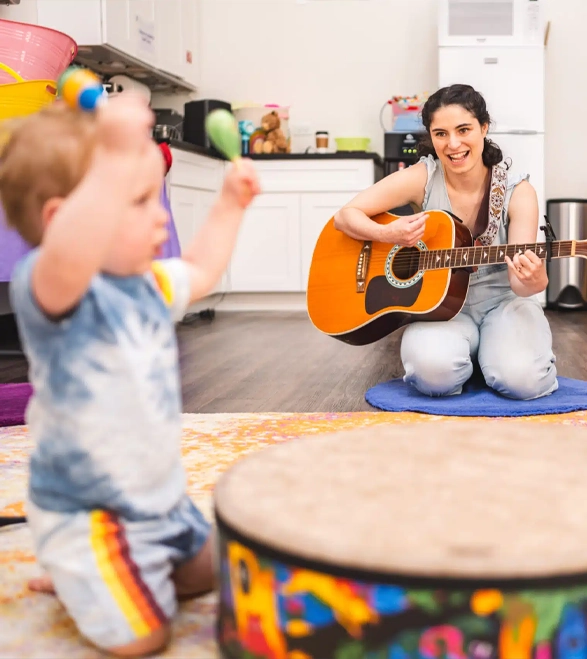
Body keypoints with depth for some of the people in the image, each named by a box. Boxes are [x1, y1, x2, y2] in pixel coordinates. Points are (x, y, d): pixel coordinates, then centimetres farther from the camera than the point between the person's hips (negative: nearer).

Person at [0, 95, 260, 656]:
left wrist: (229, 204, 20)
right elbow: (67, 262, -54)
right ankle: (74, 574, 18)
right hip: (86, 512, -9)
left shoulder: (147, 280, 1)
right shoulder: (47, 288, -28)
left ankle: (81, 574, 35)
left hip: (161, 493, 9)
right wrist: (116, 164, -61)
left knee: (202, 577, 23)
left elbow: (199, 274, 22)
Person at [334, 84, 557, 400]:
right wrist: (387, 234, -29)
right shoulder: (421, 178, -11)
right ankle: (468, 354, 4)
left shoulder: (517, 191, -10)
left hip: (501, 301, 0)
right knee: (434, 371, -32)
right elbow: (345, 217, -9)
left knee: (521, 378, -29)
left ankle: (488, 349, 6)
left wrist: (534, 281, -41)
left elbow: (520, 282, -16)